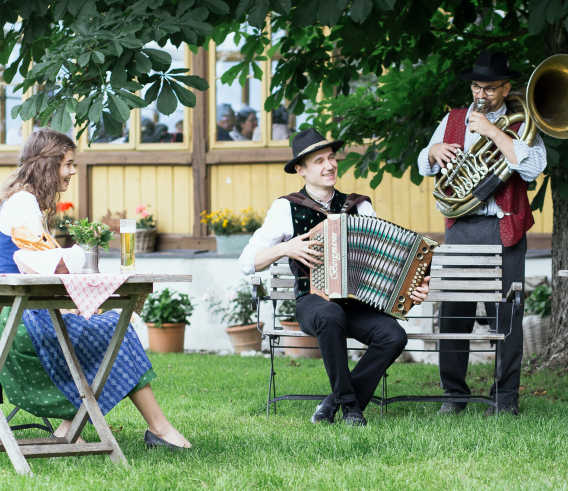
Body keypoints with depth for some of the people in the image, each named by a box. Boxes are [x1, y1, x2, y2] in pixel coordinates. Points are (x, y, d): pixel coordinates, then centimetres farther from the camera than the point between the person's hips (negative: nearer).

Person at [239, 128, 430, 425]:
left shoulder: (359, 207, 10)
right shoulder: (286, 209, 2)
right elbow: (247, 263, 1)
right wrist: (285, 248, -15)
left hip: (358, 303, 3)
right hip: (313, 303, -3)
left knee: (394, 335, -27)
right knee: (331, 316, -39)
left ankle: (335, 402, -11)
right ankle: (349, 401, -22)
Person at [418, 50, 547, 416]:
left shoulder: (518, 123, 4)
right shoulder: (453, 120, 16)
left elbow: (532, 168, -14)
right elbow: (424, 167, 21)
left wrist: (493, 131, -15)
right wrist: (435, 151, -2)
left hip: (503, 230, -3)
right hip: (460, 228, 3)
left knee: (505, 314, -3)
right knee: (453, 312, 1)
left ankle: (507, 397, 4)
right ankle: (454, 394, 10)